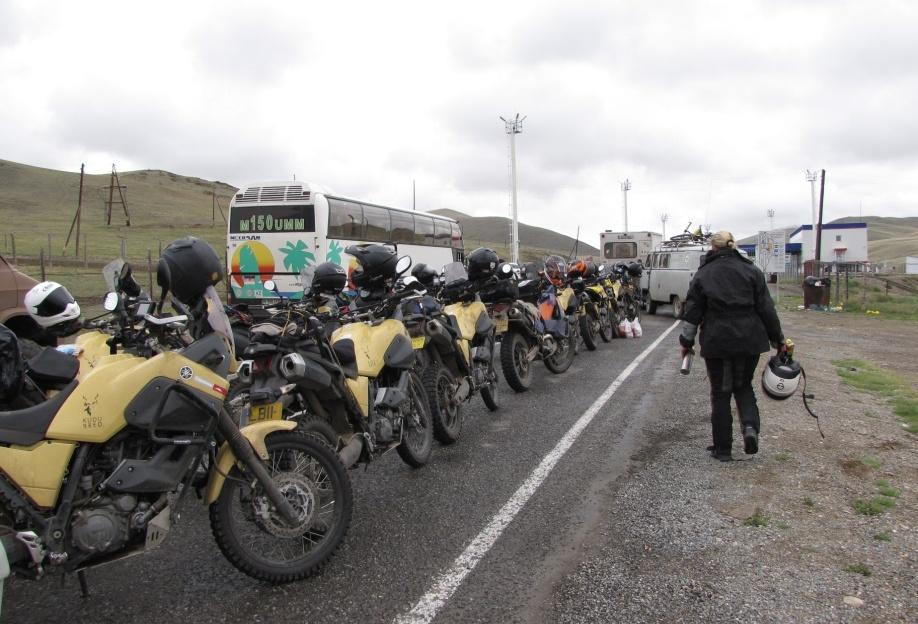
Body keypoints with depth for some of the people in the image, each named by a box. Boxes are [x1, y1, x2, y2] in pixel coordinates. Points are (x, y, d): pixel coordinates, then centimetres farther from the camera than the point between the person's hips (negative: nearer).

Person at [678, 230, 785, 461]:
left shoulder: (702, 275, 1)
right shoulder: (751, 271, 3)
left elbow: (692, 313, 1)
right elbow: (766, 308, 2)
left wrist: (686, 342, 11)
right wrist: (777, 339, 10)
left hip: (717, 342, -1)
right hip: (749, 340, 2)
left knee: (720, 393, 8)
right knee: (743, 386, 19)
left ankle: (723, 448, 13)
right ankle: (750, 427, -6)